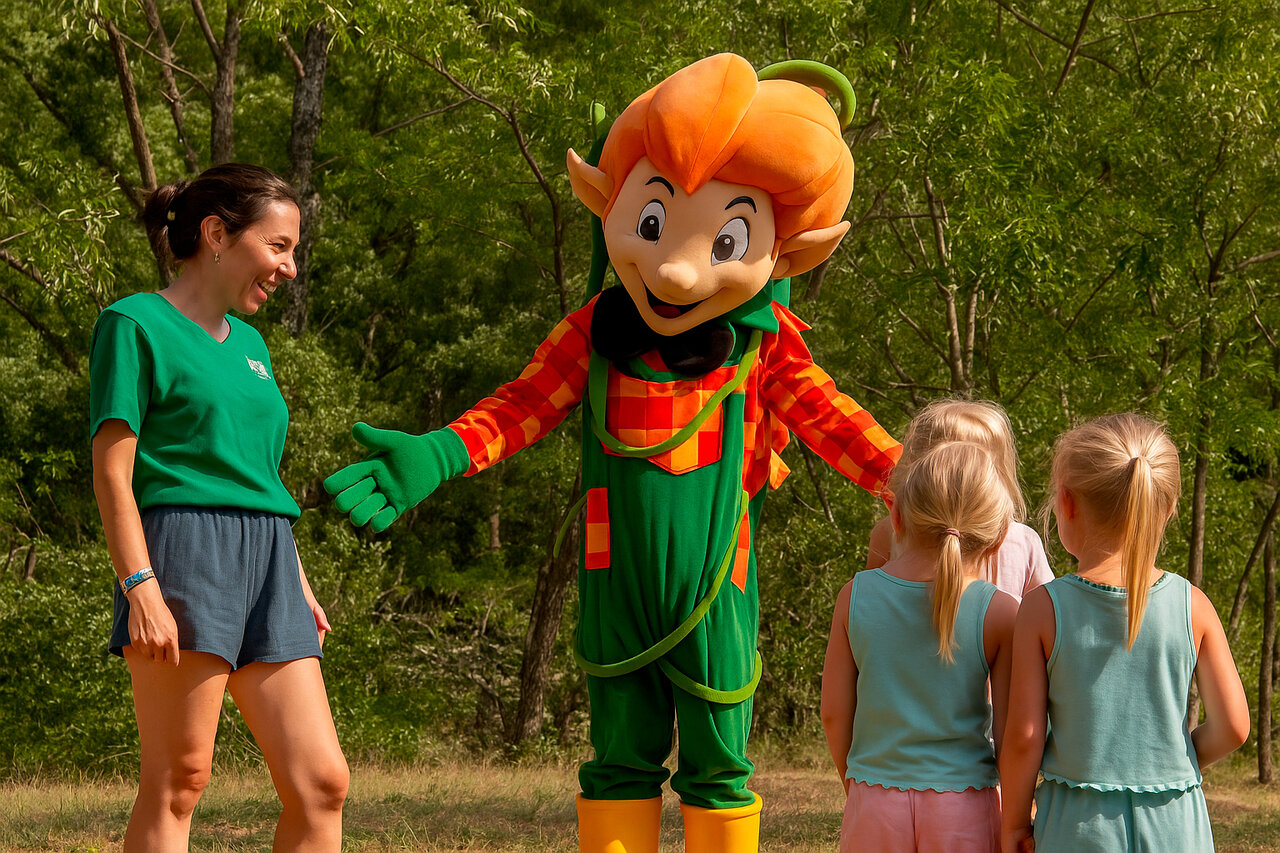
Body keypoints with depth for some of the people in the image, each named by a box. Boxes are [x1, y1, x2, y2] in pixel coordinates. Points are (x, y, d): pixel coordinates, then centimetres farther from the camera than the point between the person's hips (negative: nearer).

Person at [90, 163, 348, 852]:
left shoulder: (248, 343, 23)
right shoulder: (134, 323, -1)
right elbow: (112, 470, -8)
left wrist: (299, 584, 23)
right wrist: (140, 587, -17)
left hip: (267, 564, 8)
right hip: (186, 553, -8)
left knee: (321, 782, 0)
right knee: (176, 783, -9)